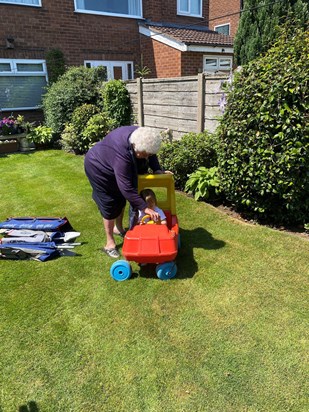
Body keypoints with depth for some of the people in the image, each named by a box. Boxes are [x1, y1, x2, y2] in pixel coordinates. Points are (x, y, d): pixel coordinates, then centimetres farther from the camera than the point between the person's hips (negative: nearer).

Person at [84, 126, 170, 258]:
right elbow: (127, 188, -40)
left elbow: (151, 153, -2)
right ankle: (110, 243, 9)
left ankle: (118, 228, 37)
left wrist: (158, 170, -17)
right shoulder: (121, 155, -43)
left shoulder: (139, 135, -22)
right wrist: (144, 207, -37)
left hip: (110, 163, 8)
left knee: (121, 198, 15)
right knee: (110, 204, -4)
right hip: (98, 167, -8)